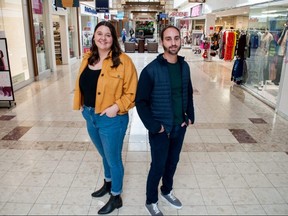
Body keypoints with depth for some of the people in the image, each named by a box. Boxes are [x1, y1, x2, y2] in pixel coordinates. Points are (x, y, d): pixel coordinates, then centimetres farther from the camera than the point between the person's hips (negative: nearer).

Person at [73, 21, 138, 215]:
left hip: (111, 119, -6)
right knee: (105, 155, 27)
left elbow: (132, 93, -15)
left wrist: (116, 107, -24)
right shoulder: (88, 59, 4)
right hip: (89, 116, 7)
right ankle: (108, 183, 51)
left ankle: (116, 197, 33)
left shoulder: (123, 61, -16)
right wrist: (82, 106, 8)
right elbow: (82, 85, 14)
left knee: (113, 159, 11)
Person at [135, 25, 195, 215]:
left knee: (173, 162, 21)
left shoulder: (184, 66, 1)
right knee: (158, 166, 8)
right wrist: (153, 126, -16)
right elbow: (141, 102, -14)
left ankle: (167, 191, 47)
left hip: (180, 127, 5)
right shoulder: (151, 70, -17)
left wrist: (190, 116, 6)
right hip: (160, 129, -5)